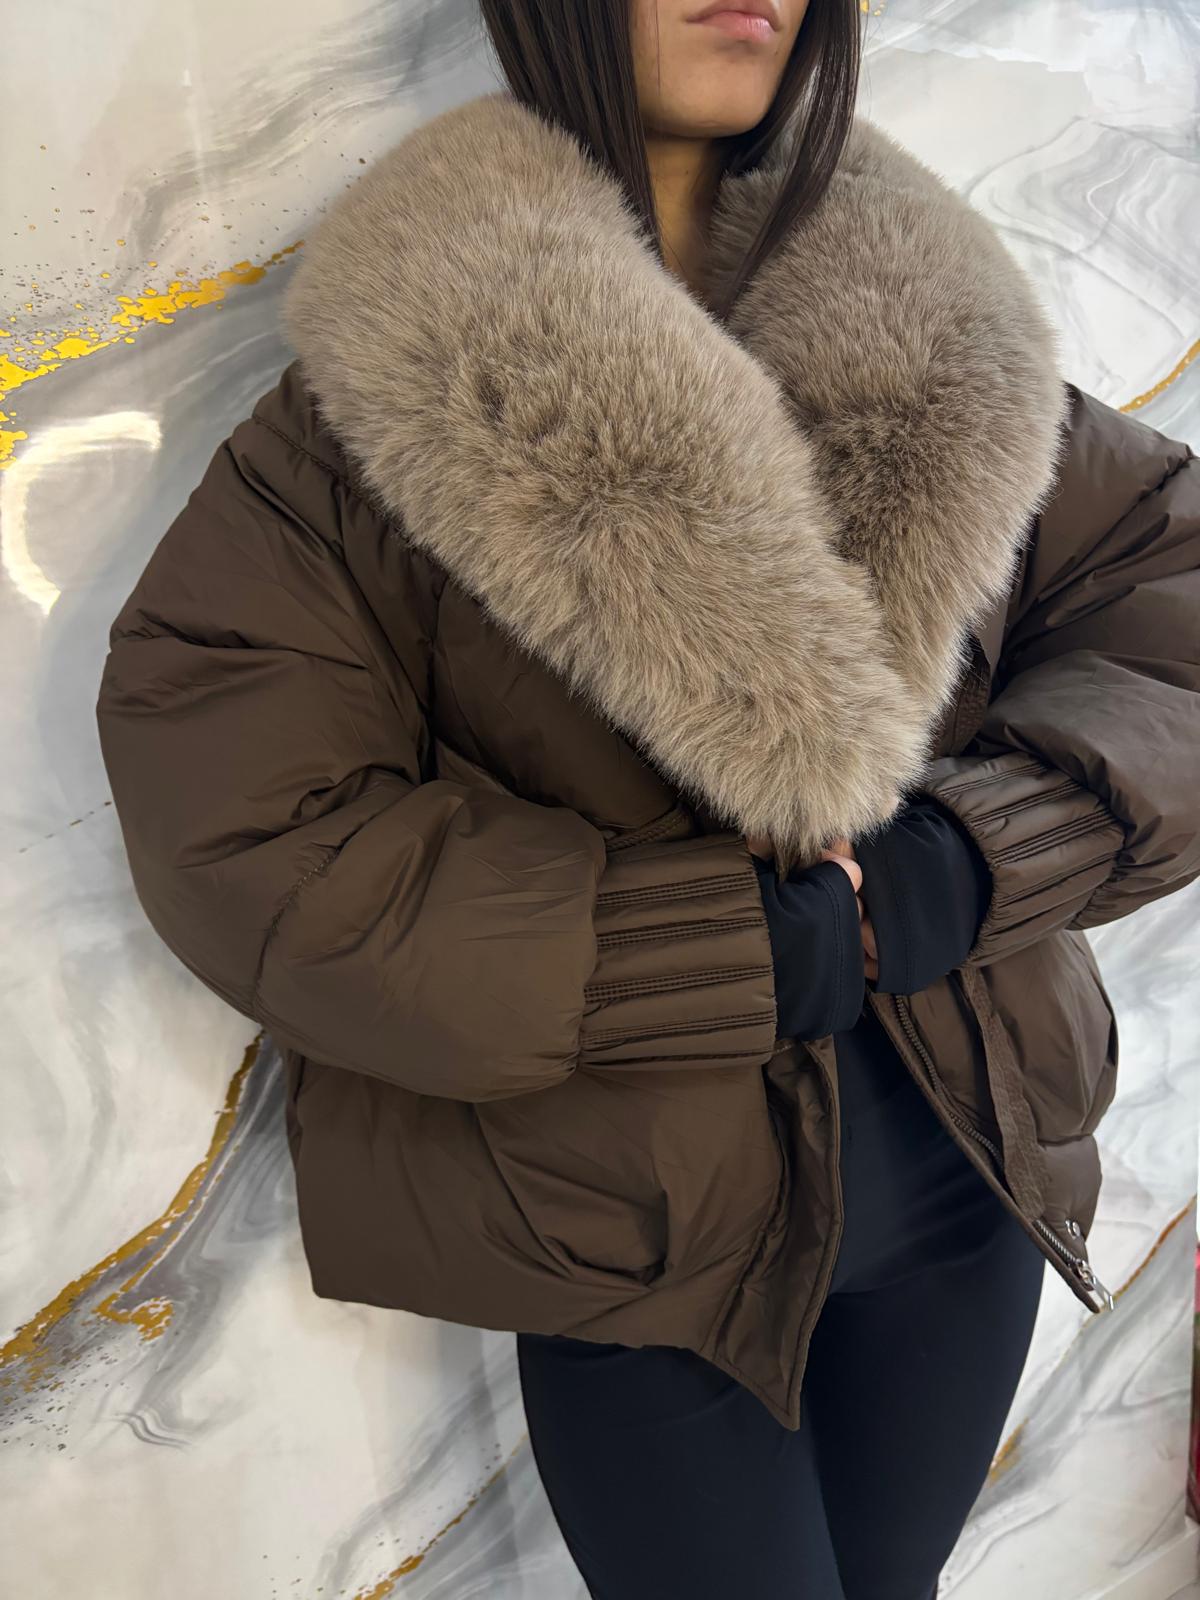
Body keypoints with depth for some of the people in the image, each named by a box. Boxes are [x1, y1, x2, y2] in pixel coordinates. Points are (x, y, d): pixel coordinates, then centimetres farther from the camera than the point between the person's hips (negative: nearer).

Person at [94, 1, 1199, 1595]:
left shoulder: (927, 328, -1)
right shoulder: (383, 391, -14)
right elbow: (241, 840, -19)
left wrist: (961, 862, -18)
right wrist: (745, 953, -22)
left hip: (965, 1170, 5)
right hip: (637, 1233, -4)